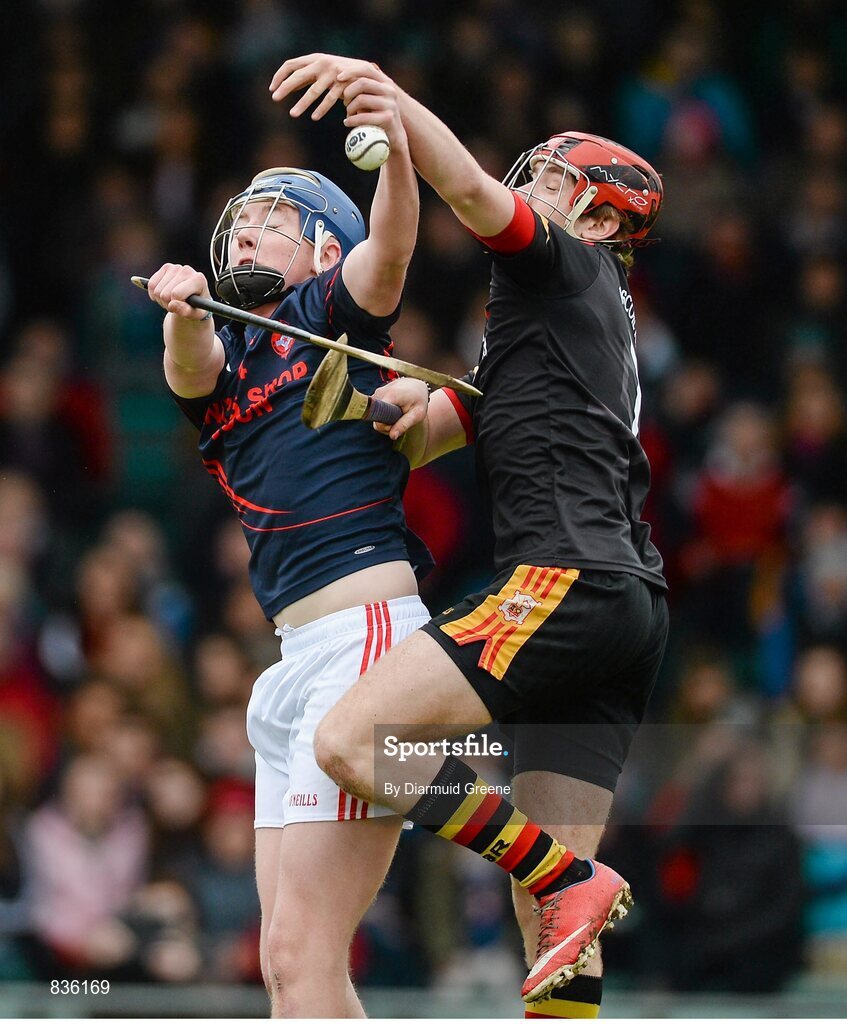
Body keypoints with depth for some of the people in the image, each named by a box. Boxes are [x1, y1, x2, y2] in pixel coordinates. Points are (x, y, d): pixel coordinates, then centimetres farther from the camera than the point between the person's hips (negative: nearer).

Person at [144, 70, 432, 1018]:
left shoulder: (331, 310, 5)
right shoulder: (220, 346, 20)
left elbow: (388, 252, -16)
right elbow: (189, 370, -4)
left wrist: (396, 152, -35)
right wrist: (182, 313, -26)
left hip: (368, 631, -8)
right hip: (294, 657, 8)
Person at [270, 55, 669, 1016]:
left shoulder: (570, 264, 8)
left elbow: (470, 190, -12)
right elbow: (411, 442, 25)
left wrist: (386, 91, -23)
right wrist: (412, 405, 3)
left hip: (566, 576, -10)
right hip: (632, 607, 10)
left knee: (351, 739, -18)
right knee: (547, 894, 5)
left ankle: (566, 880, -16)